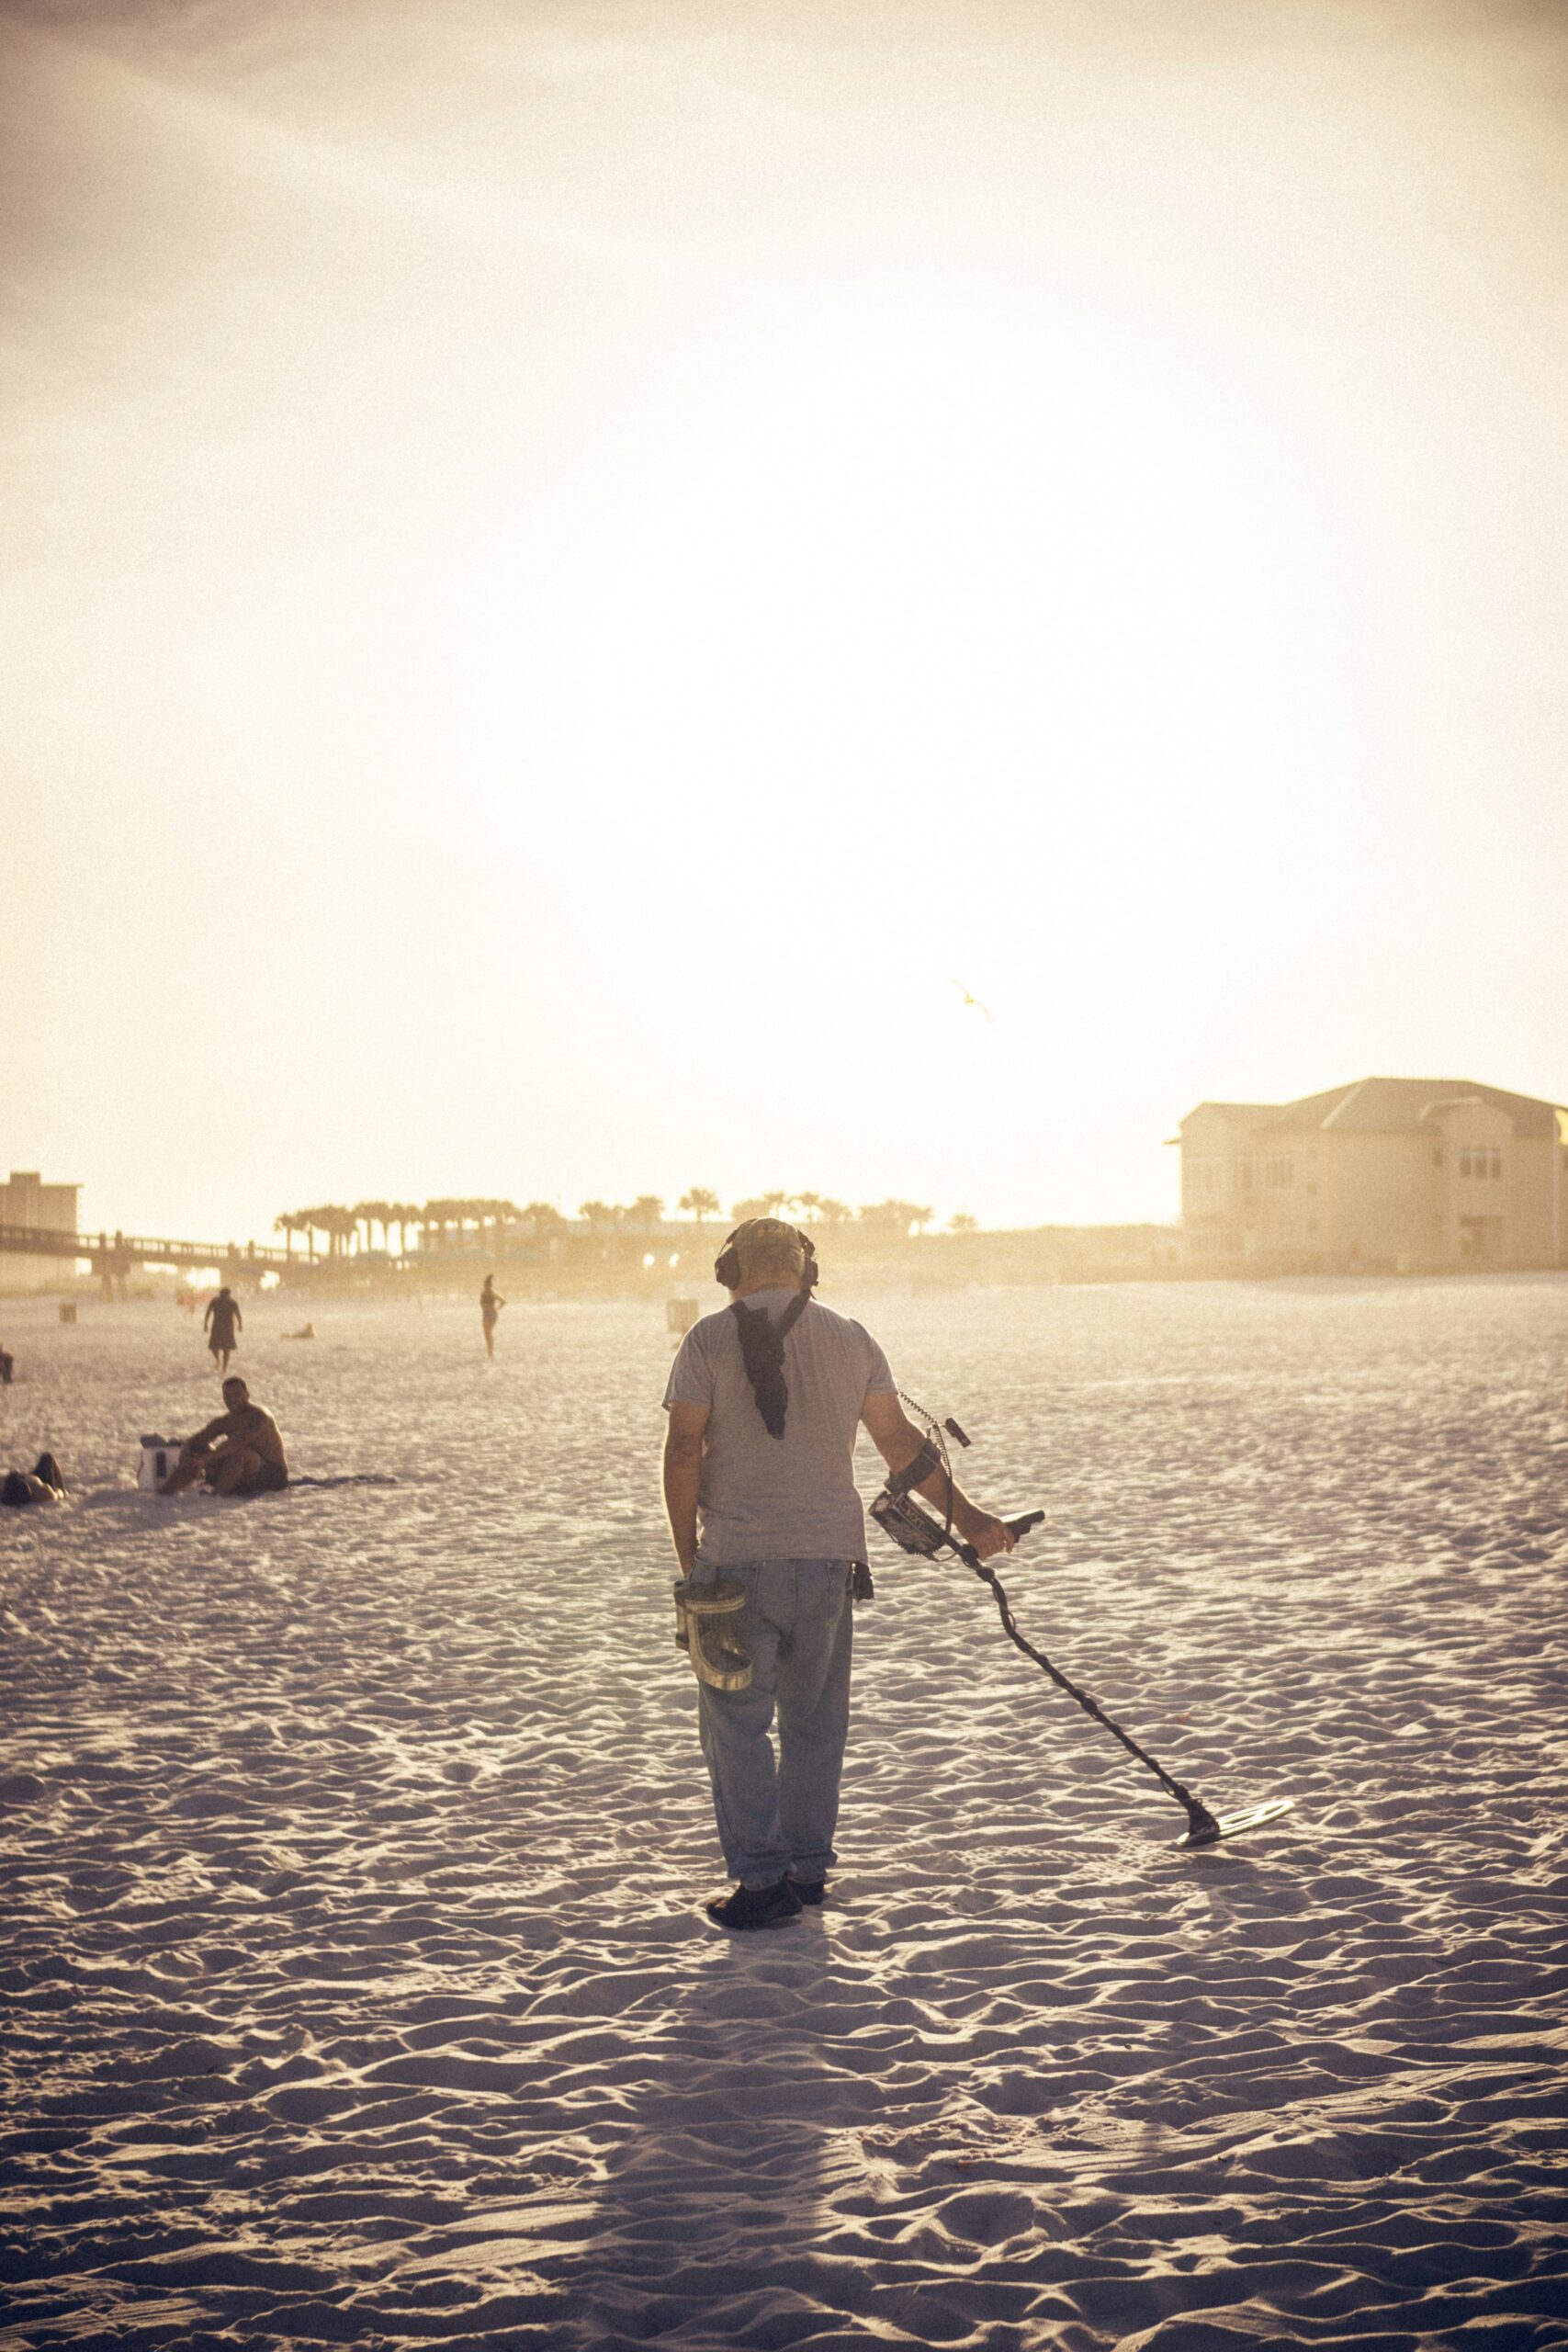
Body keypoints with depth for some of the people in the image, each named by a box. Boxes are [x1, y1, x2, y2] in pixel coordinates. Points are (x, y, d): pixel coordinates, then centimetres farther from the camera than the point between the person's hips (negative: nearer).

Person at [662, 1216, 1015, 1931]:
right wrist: (964, 1514, 12)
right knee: (815, 1718, 14)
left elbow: (683, 1450, -8)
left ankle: (762, 1877, 0)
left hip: (737, 1558, -3)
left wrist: (688, 1551, -1)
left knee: (736, 1718, 3)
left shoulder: (710, 1338, -3)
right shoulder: (850, 1339, 6)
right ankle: (808, 1867, 20)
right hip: (828, 1555, 4)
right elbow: (901, 1443, 5)